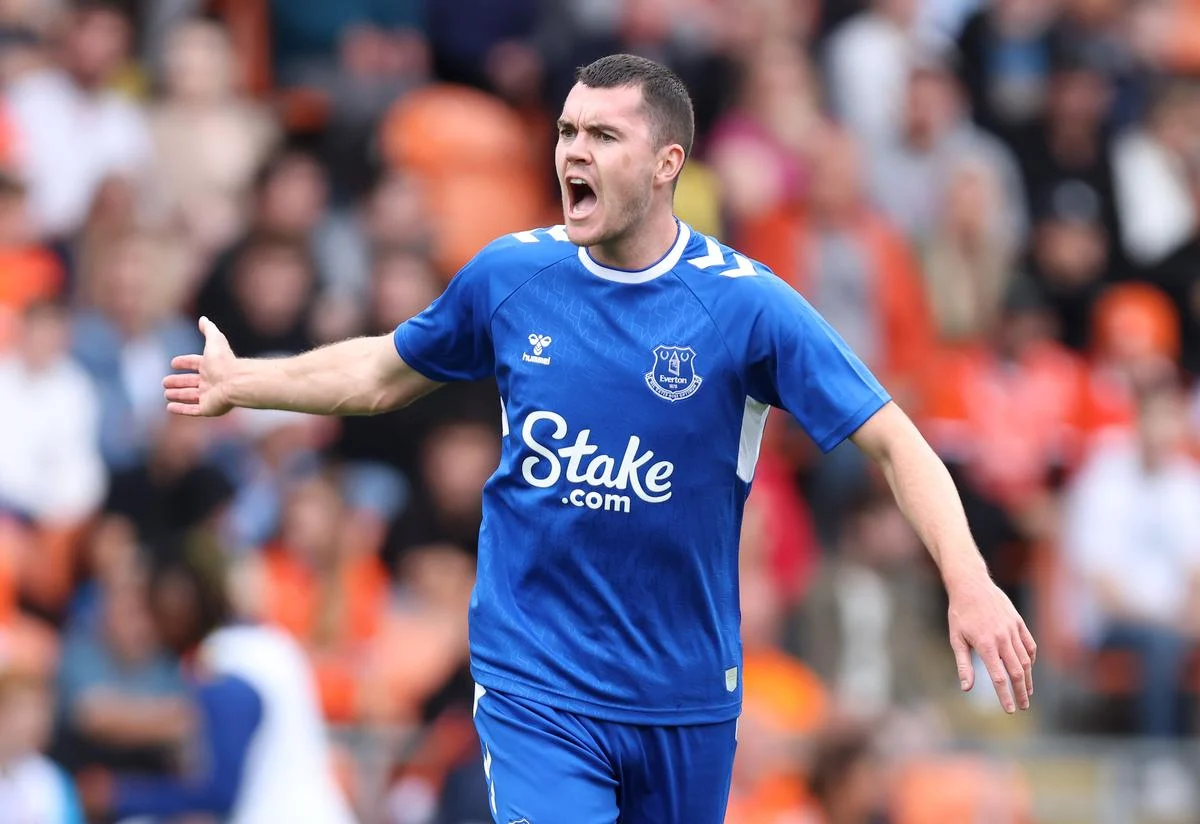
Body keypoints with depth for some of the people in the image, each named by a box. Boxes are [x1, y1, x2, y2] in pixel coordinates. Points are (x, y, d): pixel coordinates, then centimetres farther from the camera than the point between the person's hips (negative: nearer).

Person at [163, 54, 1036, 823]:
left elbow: (892, 439, -12)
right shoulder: (510, 274, -2)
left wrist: (969, 583, -24)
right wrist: (240, 383, 25)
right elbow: (385, 372, 18)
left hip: (684, 696, 0)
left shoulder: (746, 303, -10)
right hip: (534, 693, 0)